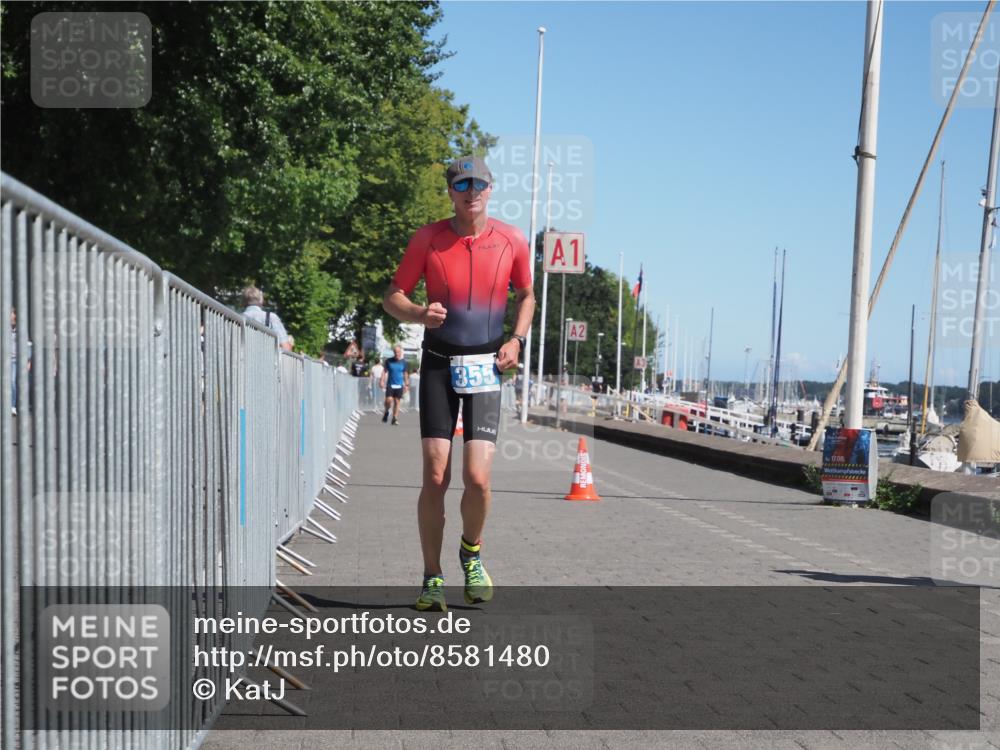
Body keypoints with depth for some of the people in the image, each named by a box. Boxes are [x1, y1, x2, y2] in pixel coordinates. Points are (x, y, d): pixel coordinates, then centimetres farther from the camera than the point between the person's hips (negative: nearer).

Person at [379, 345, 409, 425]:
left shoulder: (403, 362, 5)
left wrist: (406, 385, 10)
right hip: (390, 384, -1)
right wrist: (382, 380, -4)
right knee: (389, 400, -13)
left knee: (397, 401, 2)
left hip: (399, 385, 1)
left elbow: (405, 374, 11)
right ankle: (386, 413, 15)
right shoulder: (389, 361, 2)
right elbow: (384, 371, 6)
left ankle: (395, 418, 9)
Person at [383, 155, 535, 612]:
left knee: (477, 477, -11)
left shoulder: (512, 241, 2)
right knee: (435, 477, -5)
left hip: (486, 367, 0)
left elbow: (526, 295, 17)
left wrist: (516, 340, 1)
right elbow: (392, 296, 4)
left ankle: (471, 553, 20)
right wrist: (419, 313, -17)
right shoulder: (427, 239, -2)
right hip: (439, 364, 0)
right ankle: (432, 578, 11)